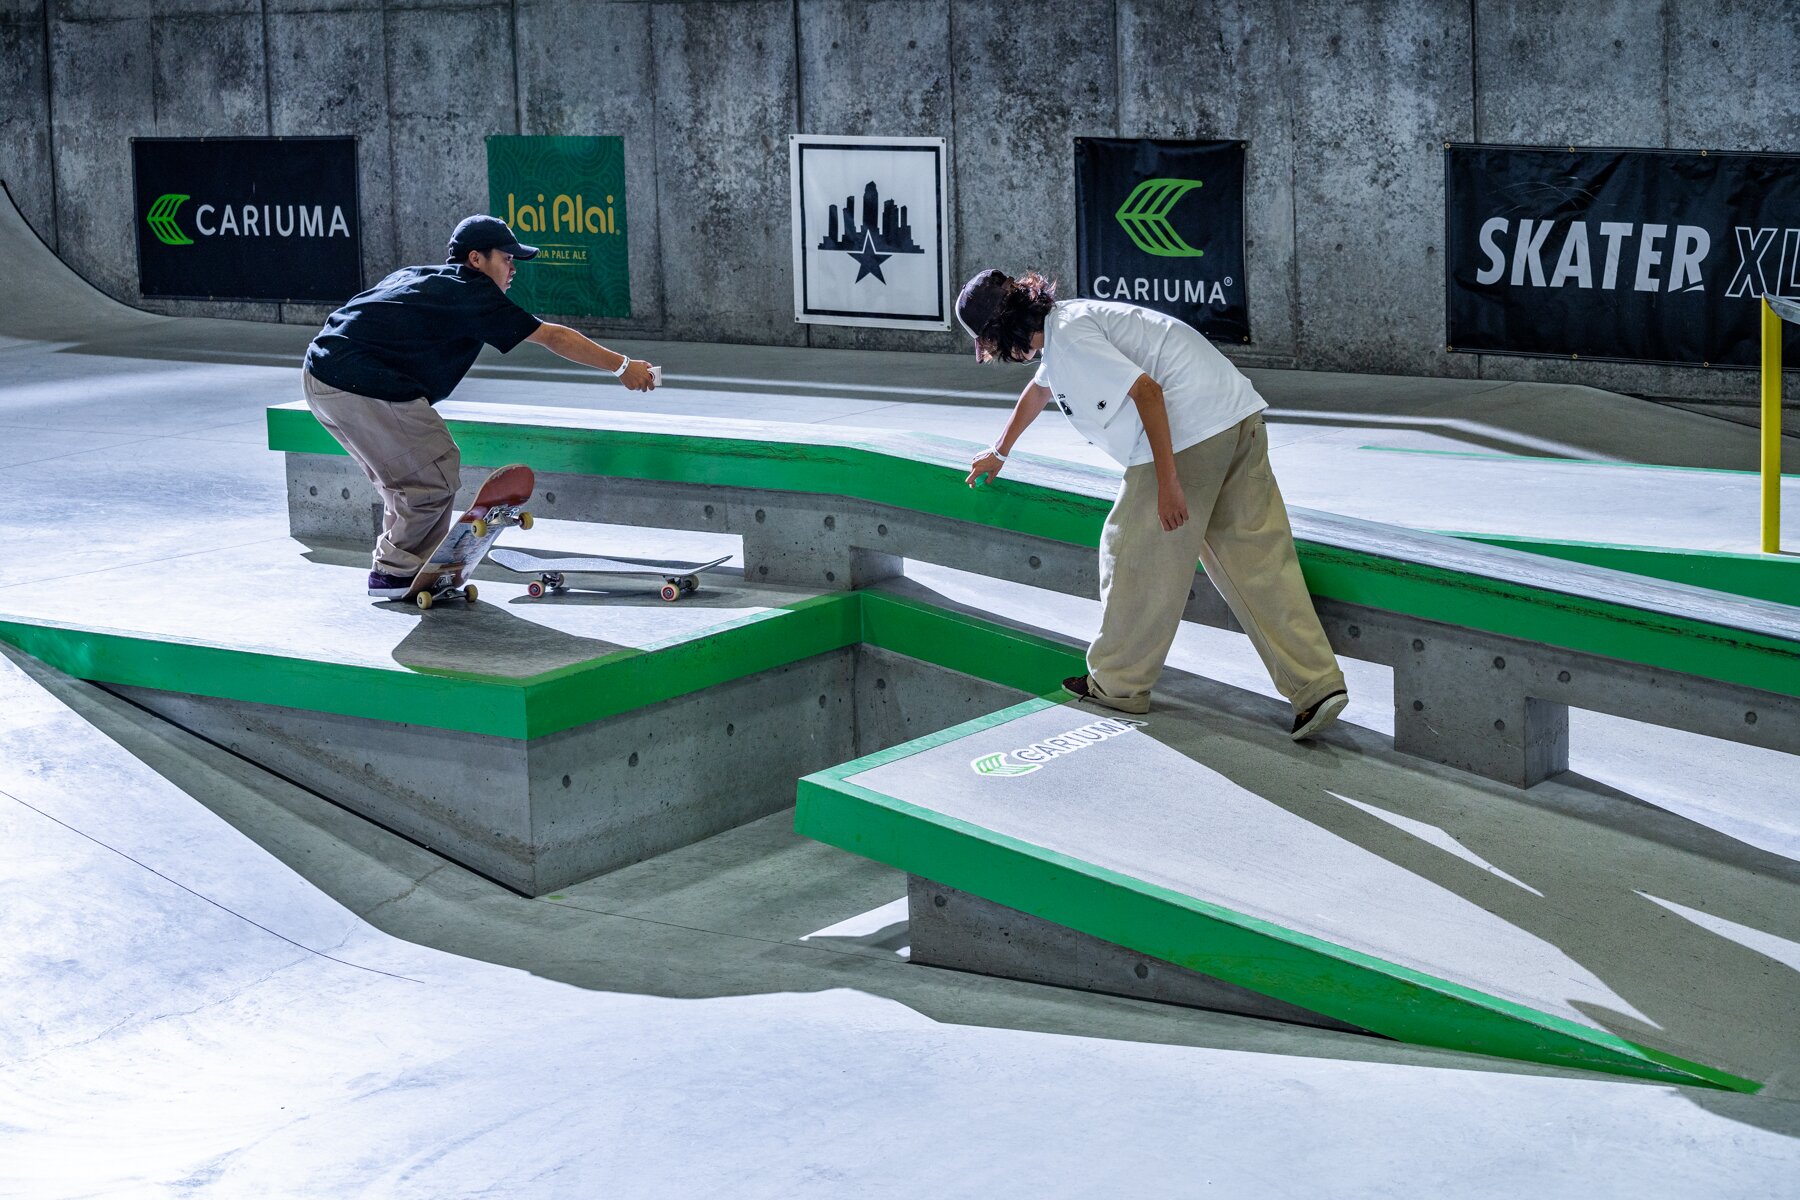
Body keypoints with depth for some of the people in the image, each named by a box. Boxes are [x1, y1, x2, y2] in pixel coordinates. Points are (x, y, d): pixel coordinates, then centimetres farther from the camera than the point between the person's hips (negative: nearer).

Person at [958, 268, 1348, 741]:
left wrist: (1168, 481, -20)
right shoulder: (1060, 323, 24)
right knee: (1258, 556, 6)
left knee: (1134, 552, 6)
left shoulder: (1070, 336, -9)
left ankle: (1118, 683, 19)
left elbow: (1147, 389, -19)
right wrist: (998, 453, 61)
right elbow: (1038, 391, 44)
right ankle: (1317, 684, 0)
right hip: (1237, 418, 10)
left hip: (1188, 429, -10)